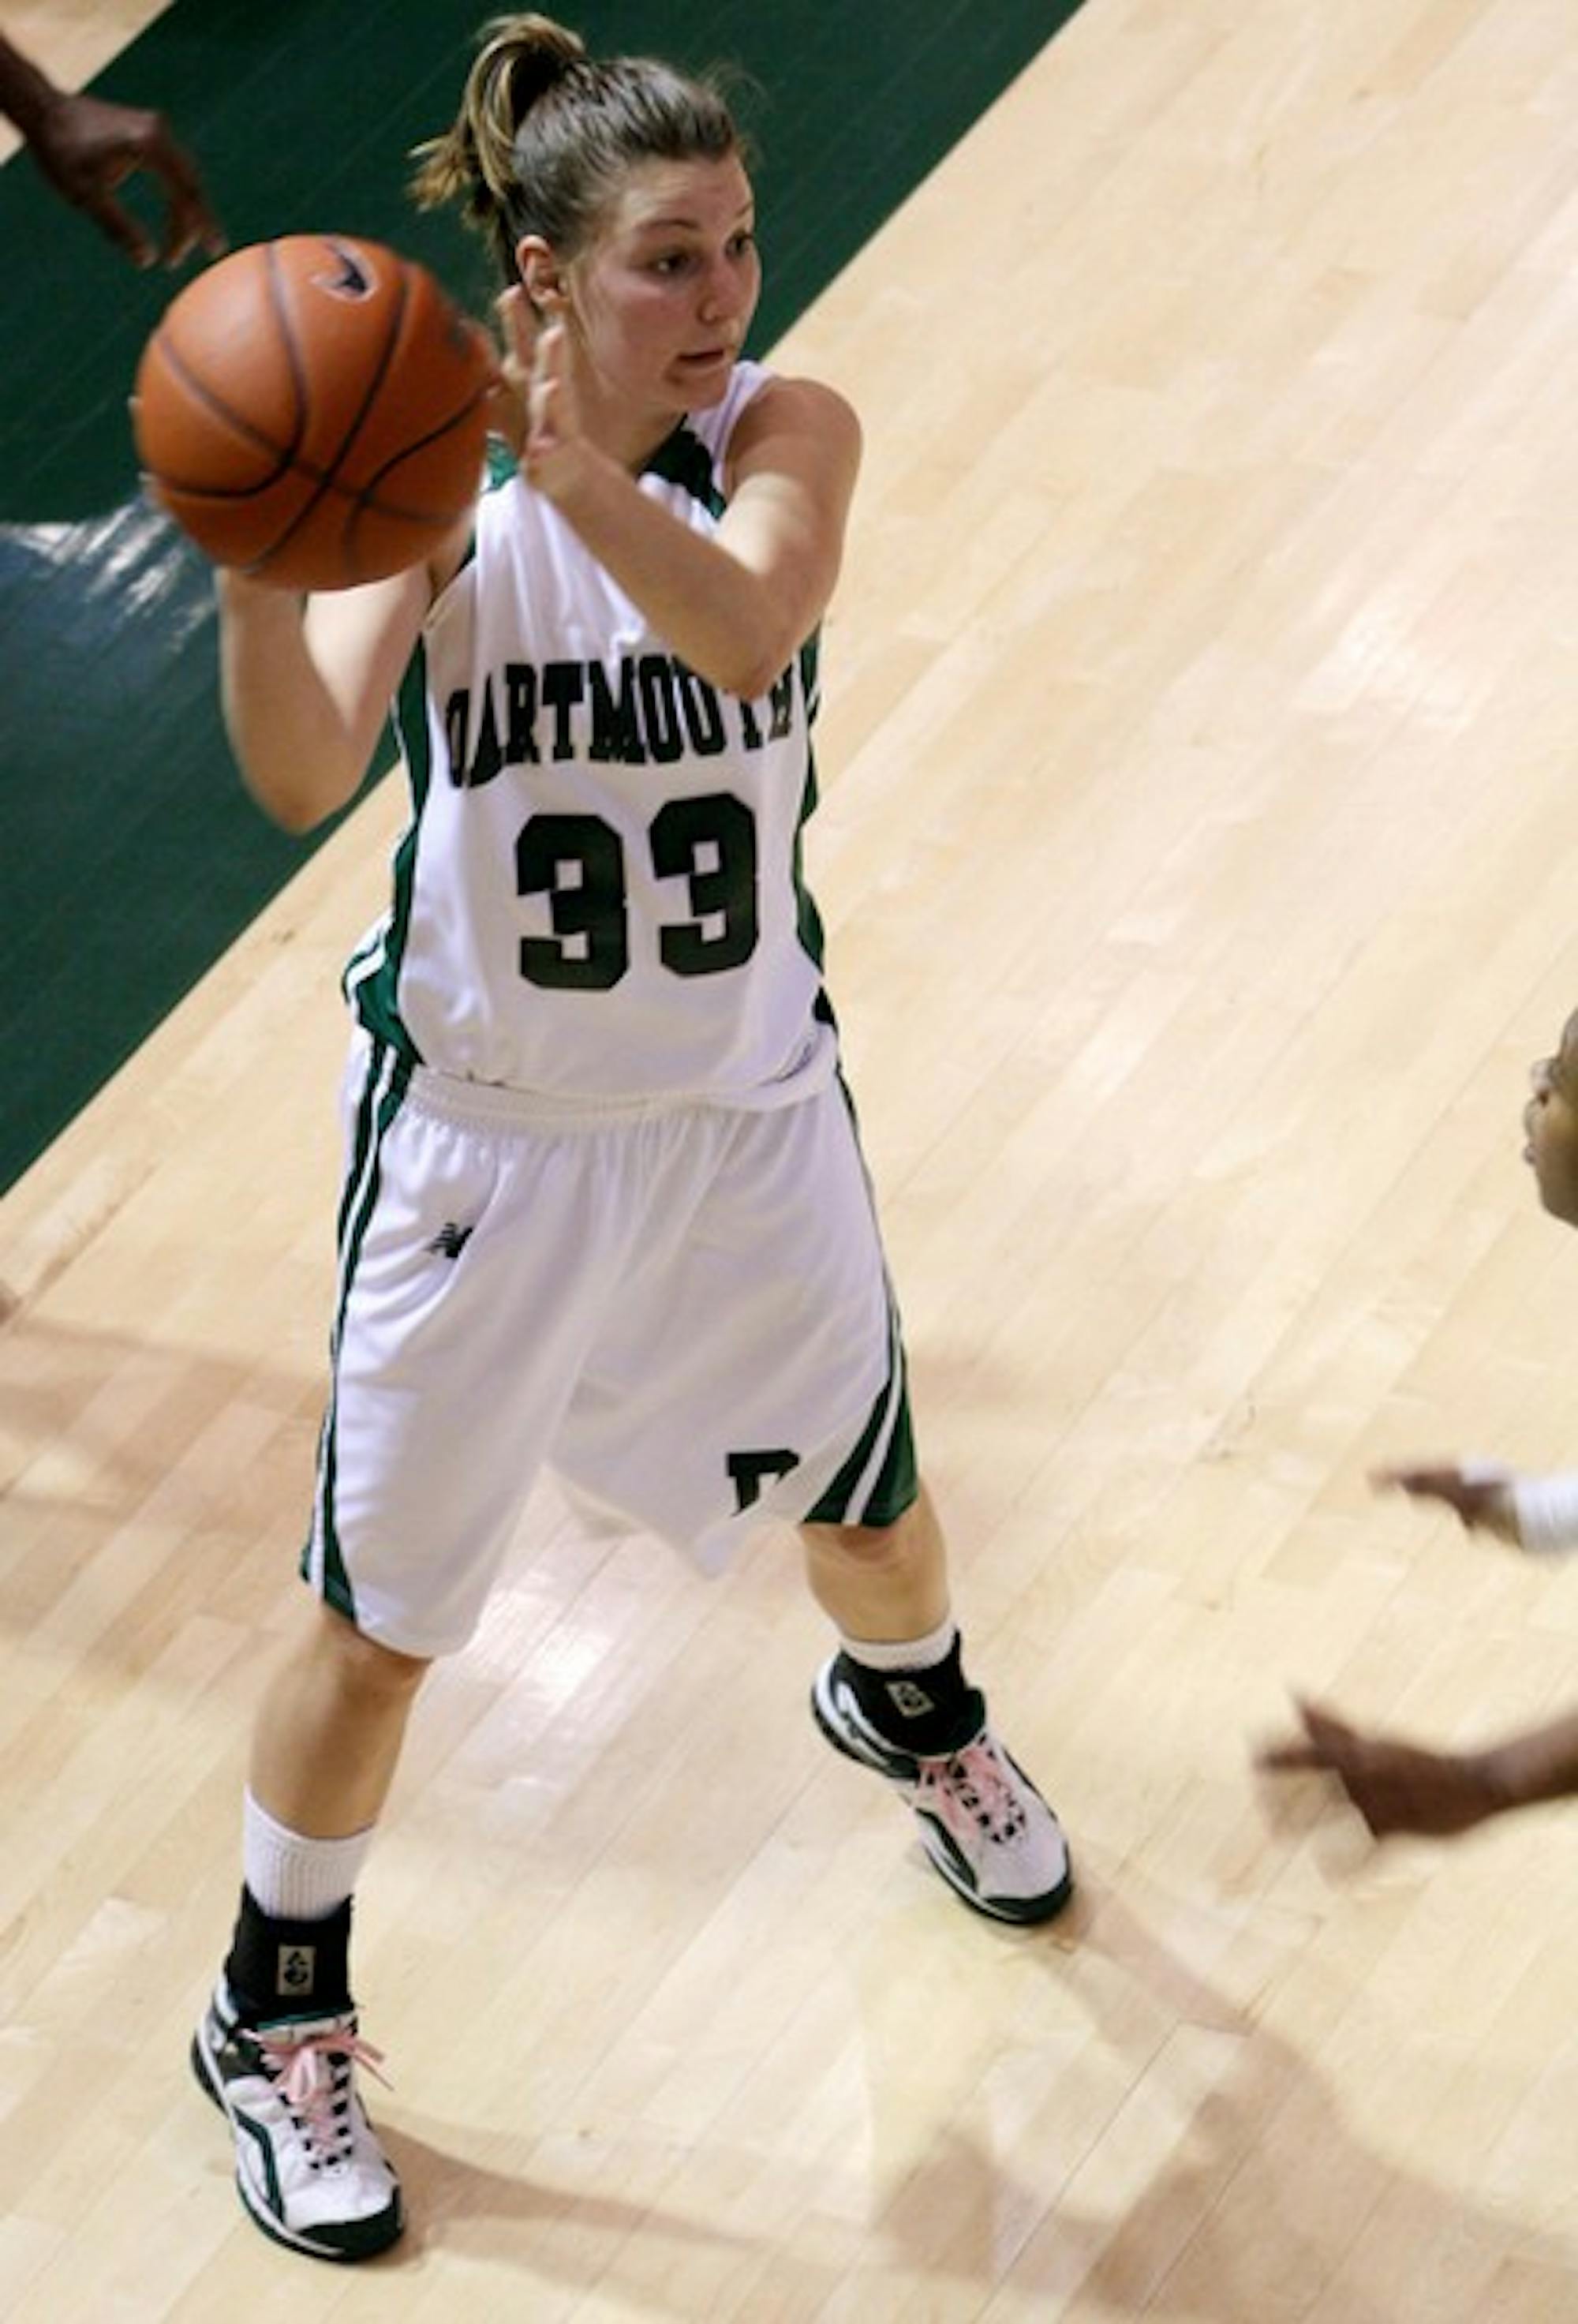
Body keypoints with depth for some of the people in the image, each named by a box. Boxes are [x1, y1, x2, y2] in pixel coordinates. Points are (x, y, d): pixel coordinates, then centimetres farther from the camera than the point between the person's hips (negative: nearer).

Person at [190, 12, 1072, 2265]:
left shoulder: (787, 434, -15)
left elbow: (742, 631, -38)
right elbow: (302, 774, -32)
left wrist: (590, 477, -57)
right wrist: (254, 562, -52)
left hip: (746, 1110, 2)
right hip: (485, 1134, -2)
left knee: (871, 1504, 24)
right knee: (380, 1621, 7)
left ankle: (913, 1716, 61)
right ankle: (278, 2018, 32)